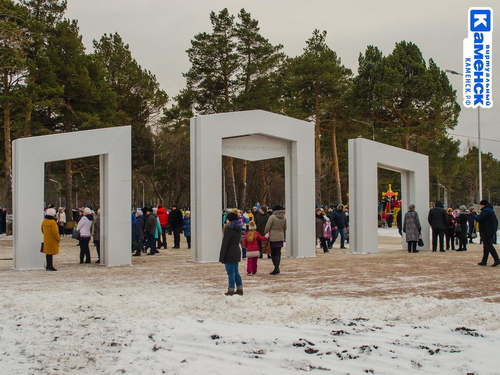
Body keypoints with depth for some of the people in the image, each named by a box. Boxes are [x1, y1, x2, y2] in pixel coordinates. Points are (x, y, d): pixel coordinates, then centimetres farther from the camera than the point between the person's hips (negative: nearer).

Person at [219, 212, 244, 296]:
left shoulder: (229, 230, -17)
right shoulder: (238, 229, 8)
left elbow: (225, 244, -17)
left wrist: (222, 257, -14)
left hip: (229, 254, -8)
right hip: (237, 252, 8)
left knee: (230, 272, -2)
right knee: (236, 272, 15)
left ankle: (231, 290, 2)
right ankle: (240, 289, 18)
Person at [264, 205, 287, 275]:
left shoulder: (272, 217, -12)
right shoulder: (284, 218, 6)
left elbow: (267, 227, -13)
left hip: (273, 238, -5)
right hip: (280, 238, 5)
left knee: (273, 253, 3)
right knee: (278, 253, 9)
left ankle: (276, 268, -3)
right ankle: (277, 268, 8)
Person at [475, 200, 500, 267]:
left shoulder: (486, 211, -15)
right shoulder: (491, 210, 18)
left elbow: (478, 219, -21)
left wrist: (477, 216, 0)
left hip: (486, 232, -10)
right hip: (491, 231, 10)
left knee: (488, 246, -9)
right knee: (486, 246, 12)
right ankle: (484, 261, 15)